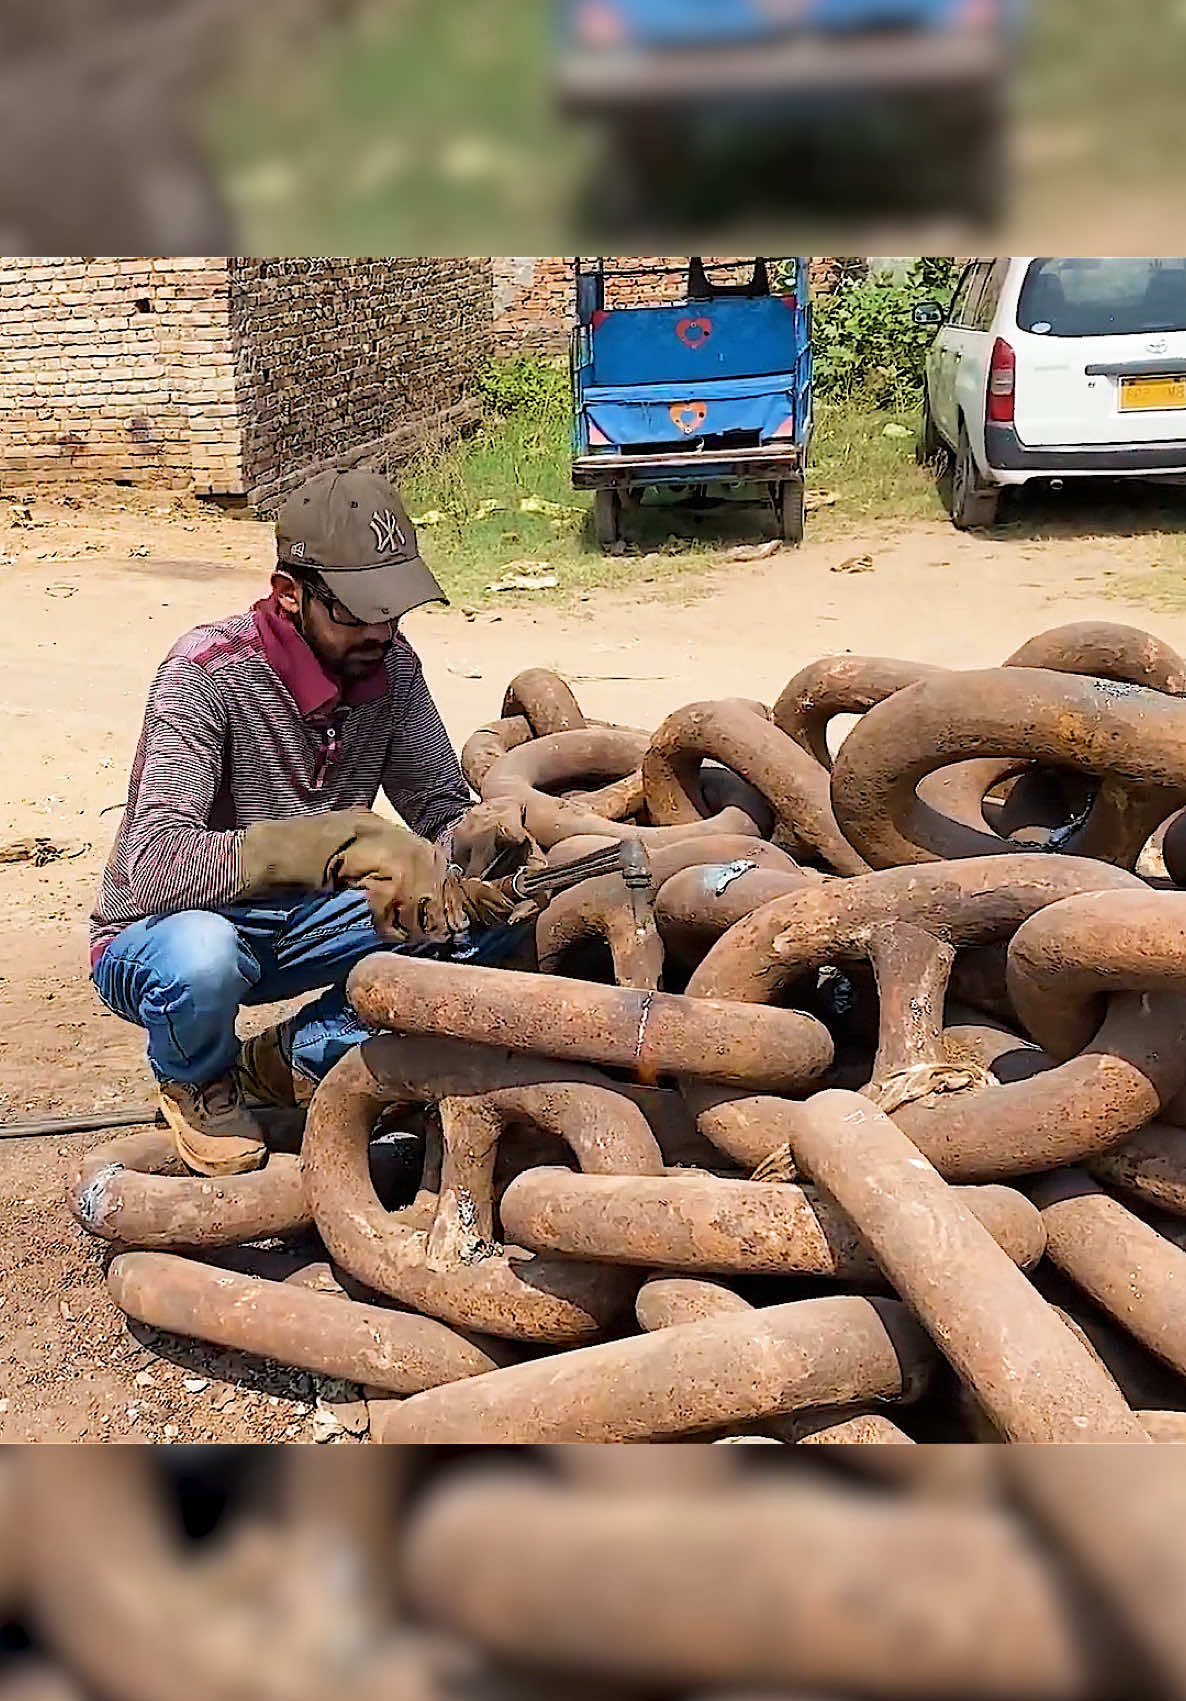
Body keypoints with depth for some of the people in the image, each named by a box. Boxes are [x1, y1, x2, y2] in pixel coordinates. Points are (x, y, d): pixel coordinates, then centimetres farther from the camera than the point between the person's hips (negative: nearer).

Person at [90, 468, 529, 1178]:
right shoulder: (208, 673, -26)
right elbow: (154, 866, -37)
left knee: (490, 908, -14)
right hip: (159, 931, -5)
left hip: (299, 922, 5)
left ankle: (298, 1055, 2)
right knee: (203, 957, -41)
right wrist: (345, 841, -46)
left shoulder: (391, 666, -8)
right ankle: (198, 1080, -2)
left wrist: (479, 835, -28)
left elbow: (441, 808, -2)